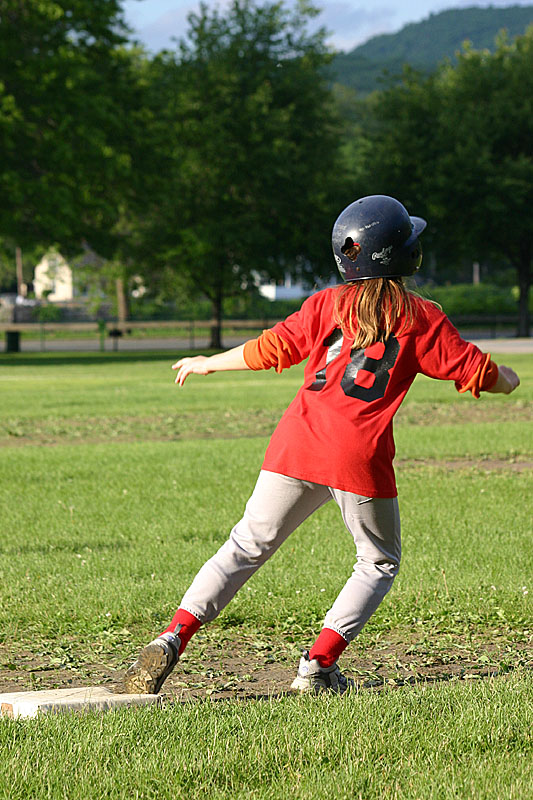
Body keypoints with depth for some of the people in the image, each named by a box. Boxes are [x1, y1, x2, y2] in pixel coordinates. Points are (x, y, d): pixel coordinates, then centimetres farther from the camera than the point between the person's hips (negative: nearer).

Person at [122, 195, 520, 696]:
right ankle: (318, 665, 5)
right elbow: (476, 372, 7)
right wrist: (506, 380, 30)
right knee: (379, 563, 18)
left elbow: (272, 349, 12)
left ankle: (173, 638, -2)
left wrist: (209, 364, 27)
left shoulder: (327, 304, 12)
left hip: (296, 446, 3)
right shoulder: (421, 318, 5)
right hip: (361, 459, -3)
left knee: (247, 546, 13)